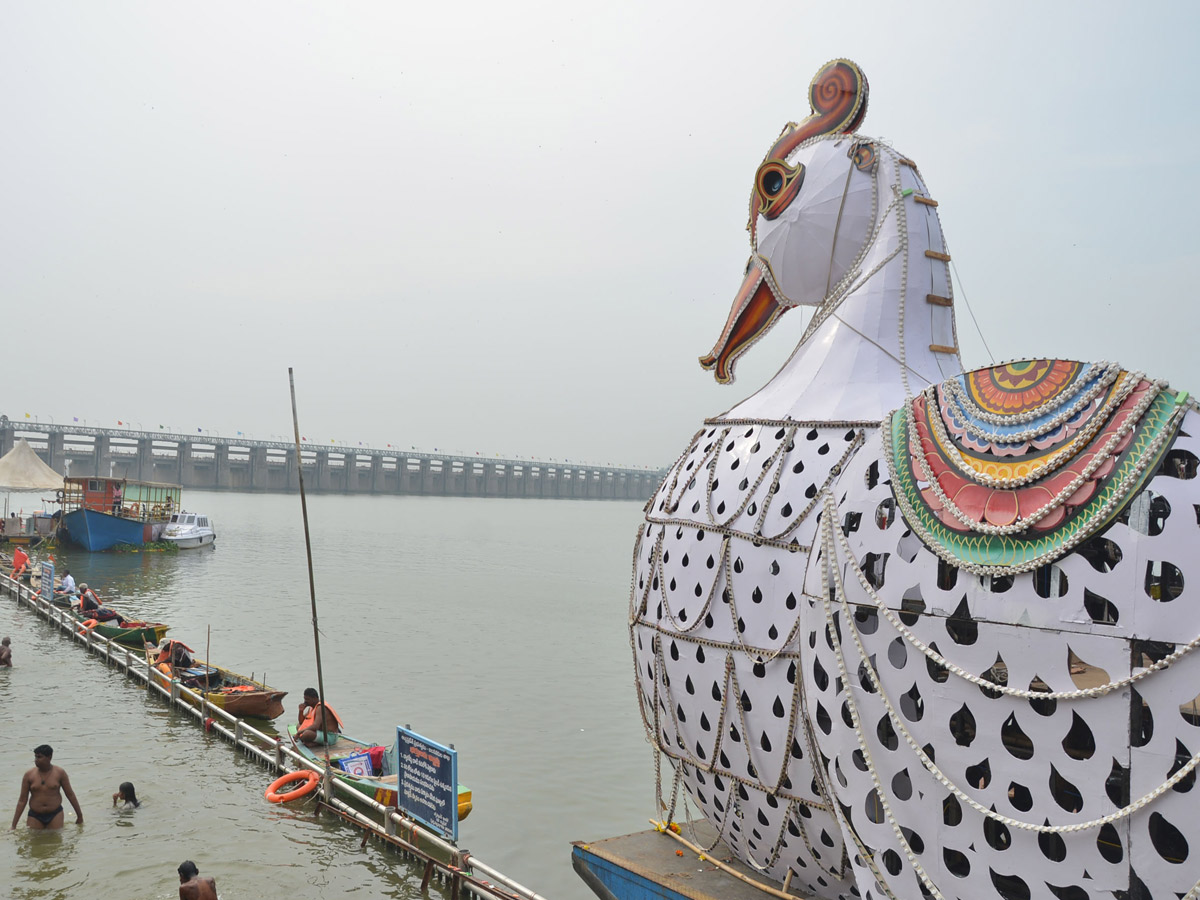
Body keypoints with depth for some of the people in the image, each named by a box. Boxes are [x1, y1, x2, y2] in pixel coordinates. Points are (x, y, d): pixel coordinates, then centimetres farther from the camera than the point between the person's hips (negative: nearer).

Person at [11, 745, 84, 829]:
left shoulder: (59, 773, -5)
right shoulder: (29, 775, -5)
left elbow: (70, 795, 2)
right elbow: (22, 801, 0)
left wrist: (80, 816, 6)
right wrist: (13, 826, -2)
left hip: (55, 814, 0)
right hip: (35, 816, 0)